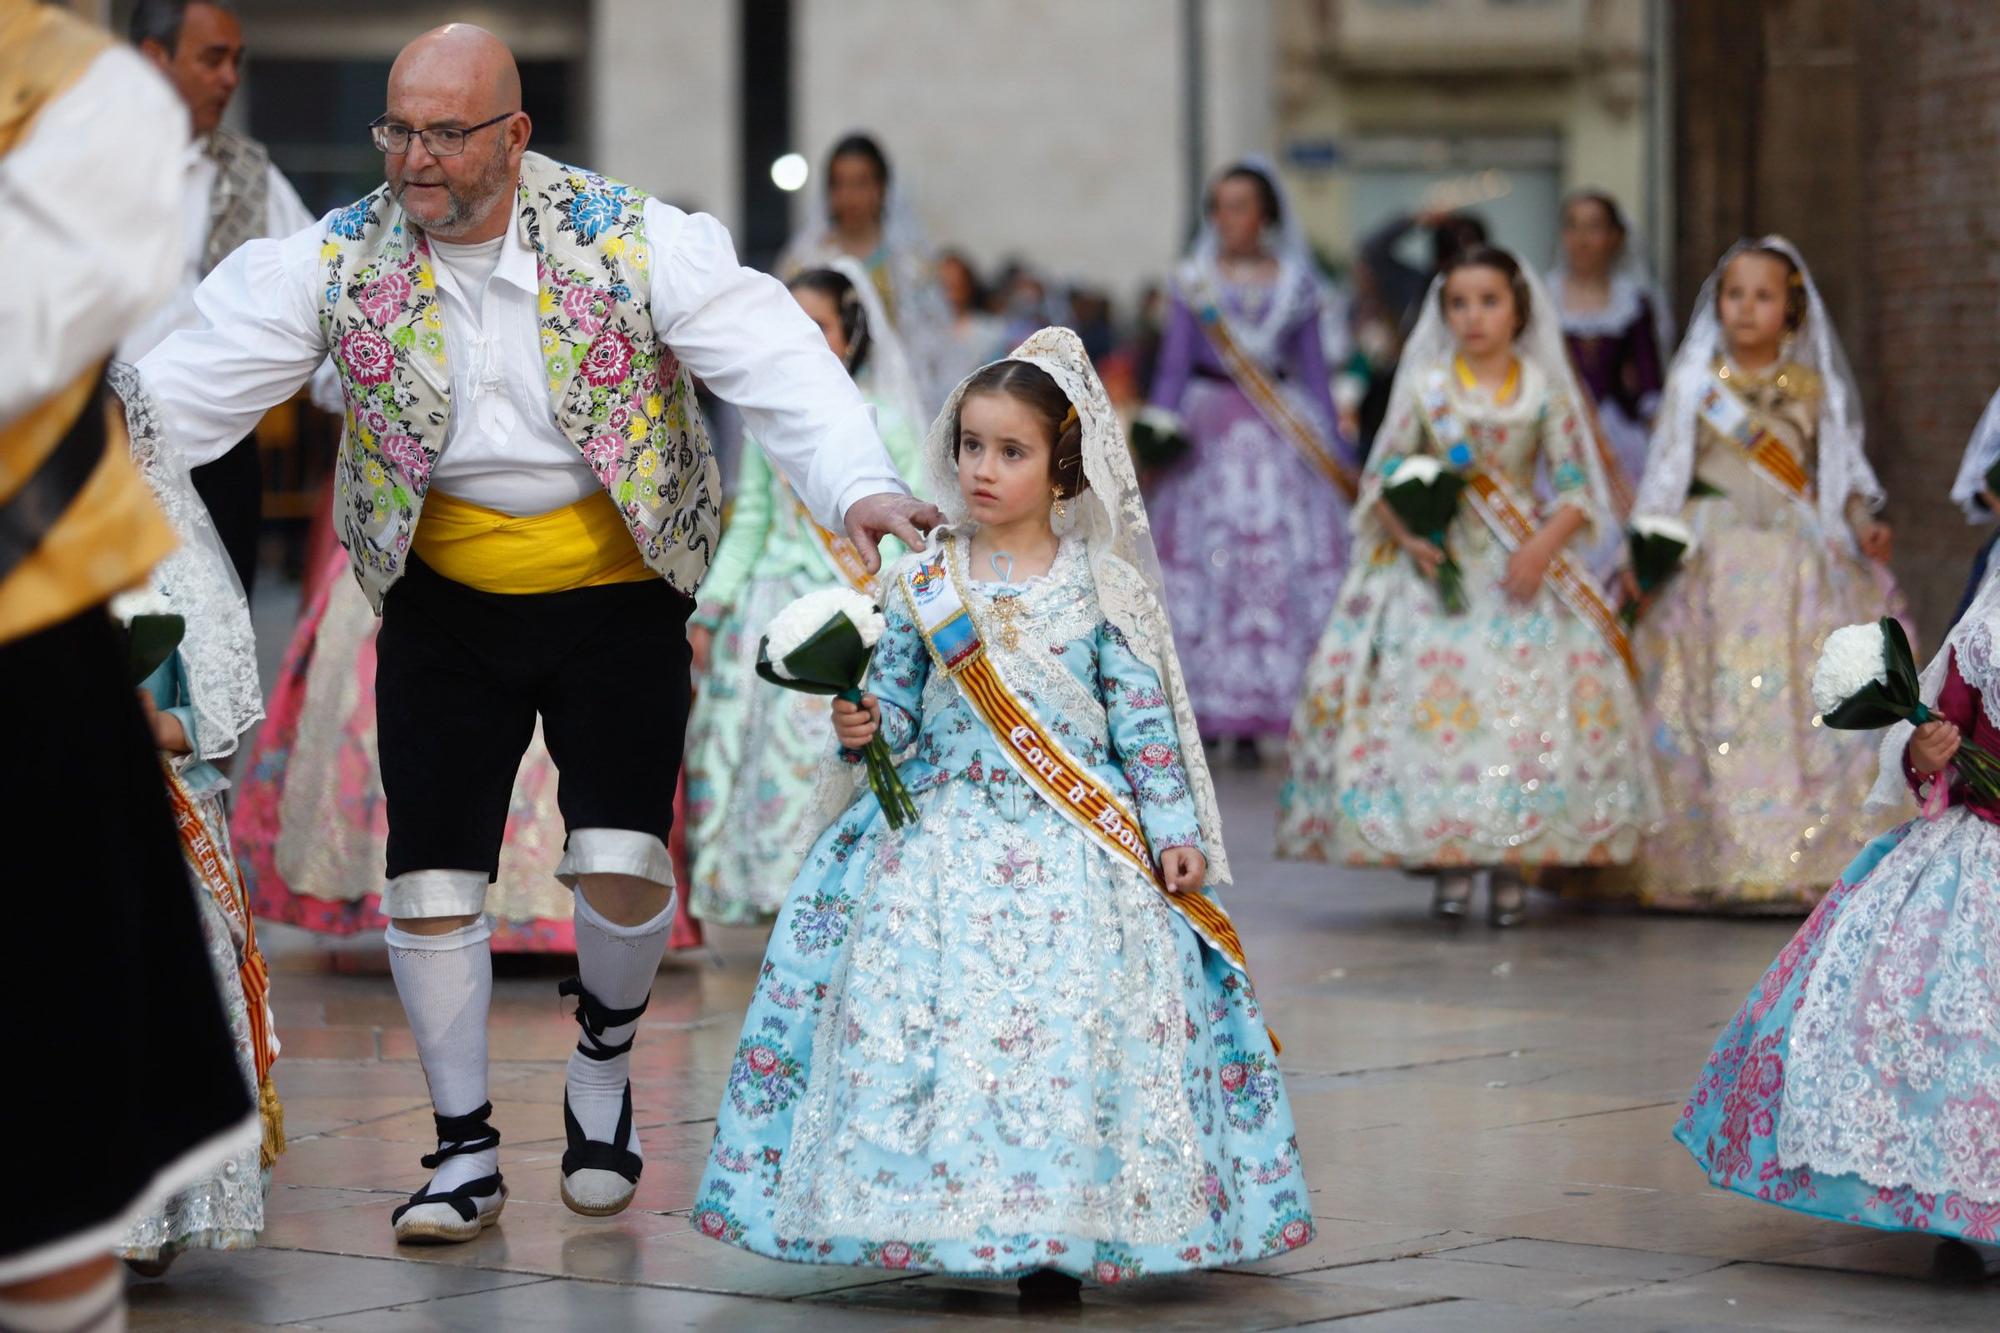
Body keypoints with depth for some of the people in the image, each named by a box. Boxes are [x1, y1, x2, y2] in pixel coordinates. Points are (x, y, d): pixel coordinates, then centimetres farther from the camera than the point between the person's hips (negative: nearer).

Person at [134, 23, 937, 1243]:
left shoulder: (633, 241, -14)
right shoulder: (341, 259, -8)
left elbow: (779, 363, -20)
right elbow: (195, 386, -10)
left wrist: (859, 488, -36)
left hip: (618, 594, -2)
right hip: (442, 603, 2)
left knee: (621, 862, -12)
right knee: (429, 877, -1)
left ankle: (605, 1058, 21)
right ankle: (466, 1151, 17)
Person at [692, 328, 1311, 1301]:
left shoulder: (1101, 588, 2)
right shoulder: (923, 584, 7)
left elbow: (1144, 720, 3)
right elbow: (897, 705, 11)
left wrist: (1173, 830, -1)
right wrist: (864, 728, -10)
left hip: (1074, 847, -2)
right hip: (944, 840, 2)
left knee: (1068, 1021, -12)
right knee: (919, 1021, -9)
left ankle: (1053, 1237, -6)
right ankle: (936, 1224, -1)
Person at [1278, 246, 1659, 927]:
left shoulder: (1544, 391, 4)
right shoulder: (1425, 387, 4)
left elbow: (1575, 488, 3)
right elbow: (1383, 475, 4)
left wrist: (1542, 547, -13)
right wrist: (1409, 538, -13)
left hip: (1520, 571, 0)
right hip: (1438, 564, 0)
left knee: (1527, 708, -7)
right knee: (1434, 700, -9)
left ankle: (1512, 867, 0)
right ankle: (1448, 861, -2)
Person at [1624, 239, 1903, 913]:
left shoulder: (1813, 389, 9)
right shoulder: (1694, 383, 7)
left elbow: (1839, 473, 12)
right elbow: (1665, 473, 8)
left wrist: (1864, 527, -6)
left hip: (1798, 569, 0)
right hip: (1711, 569, 0)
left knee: (1800, 714, -8)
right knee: (1709, 715, -5)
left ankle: (1803, 863, -5)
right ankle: (1708, 863, -1)